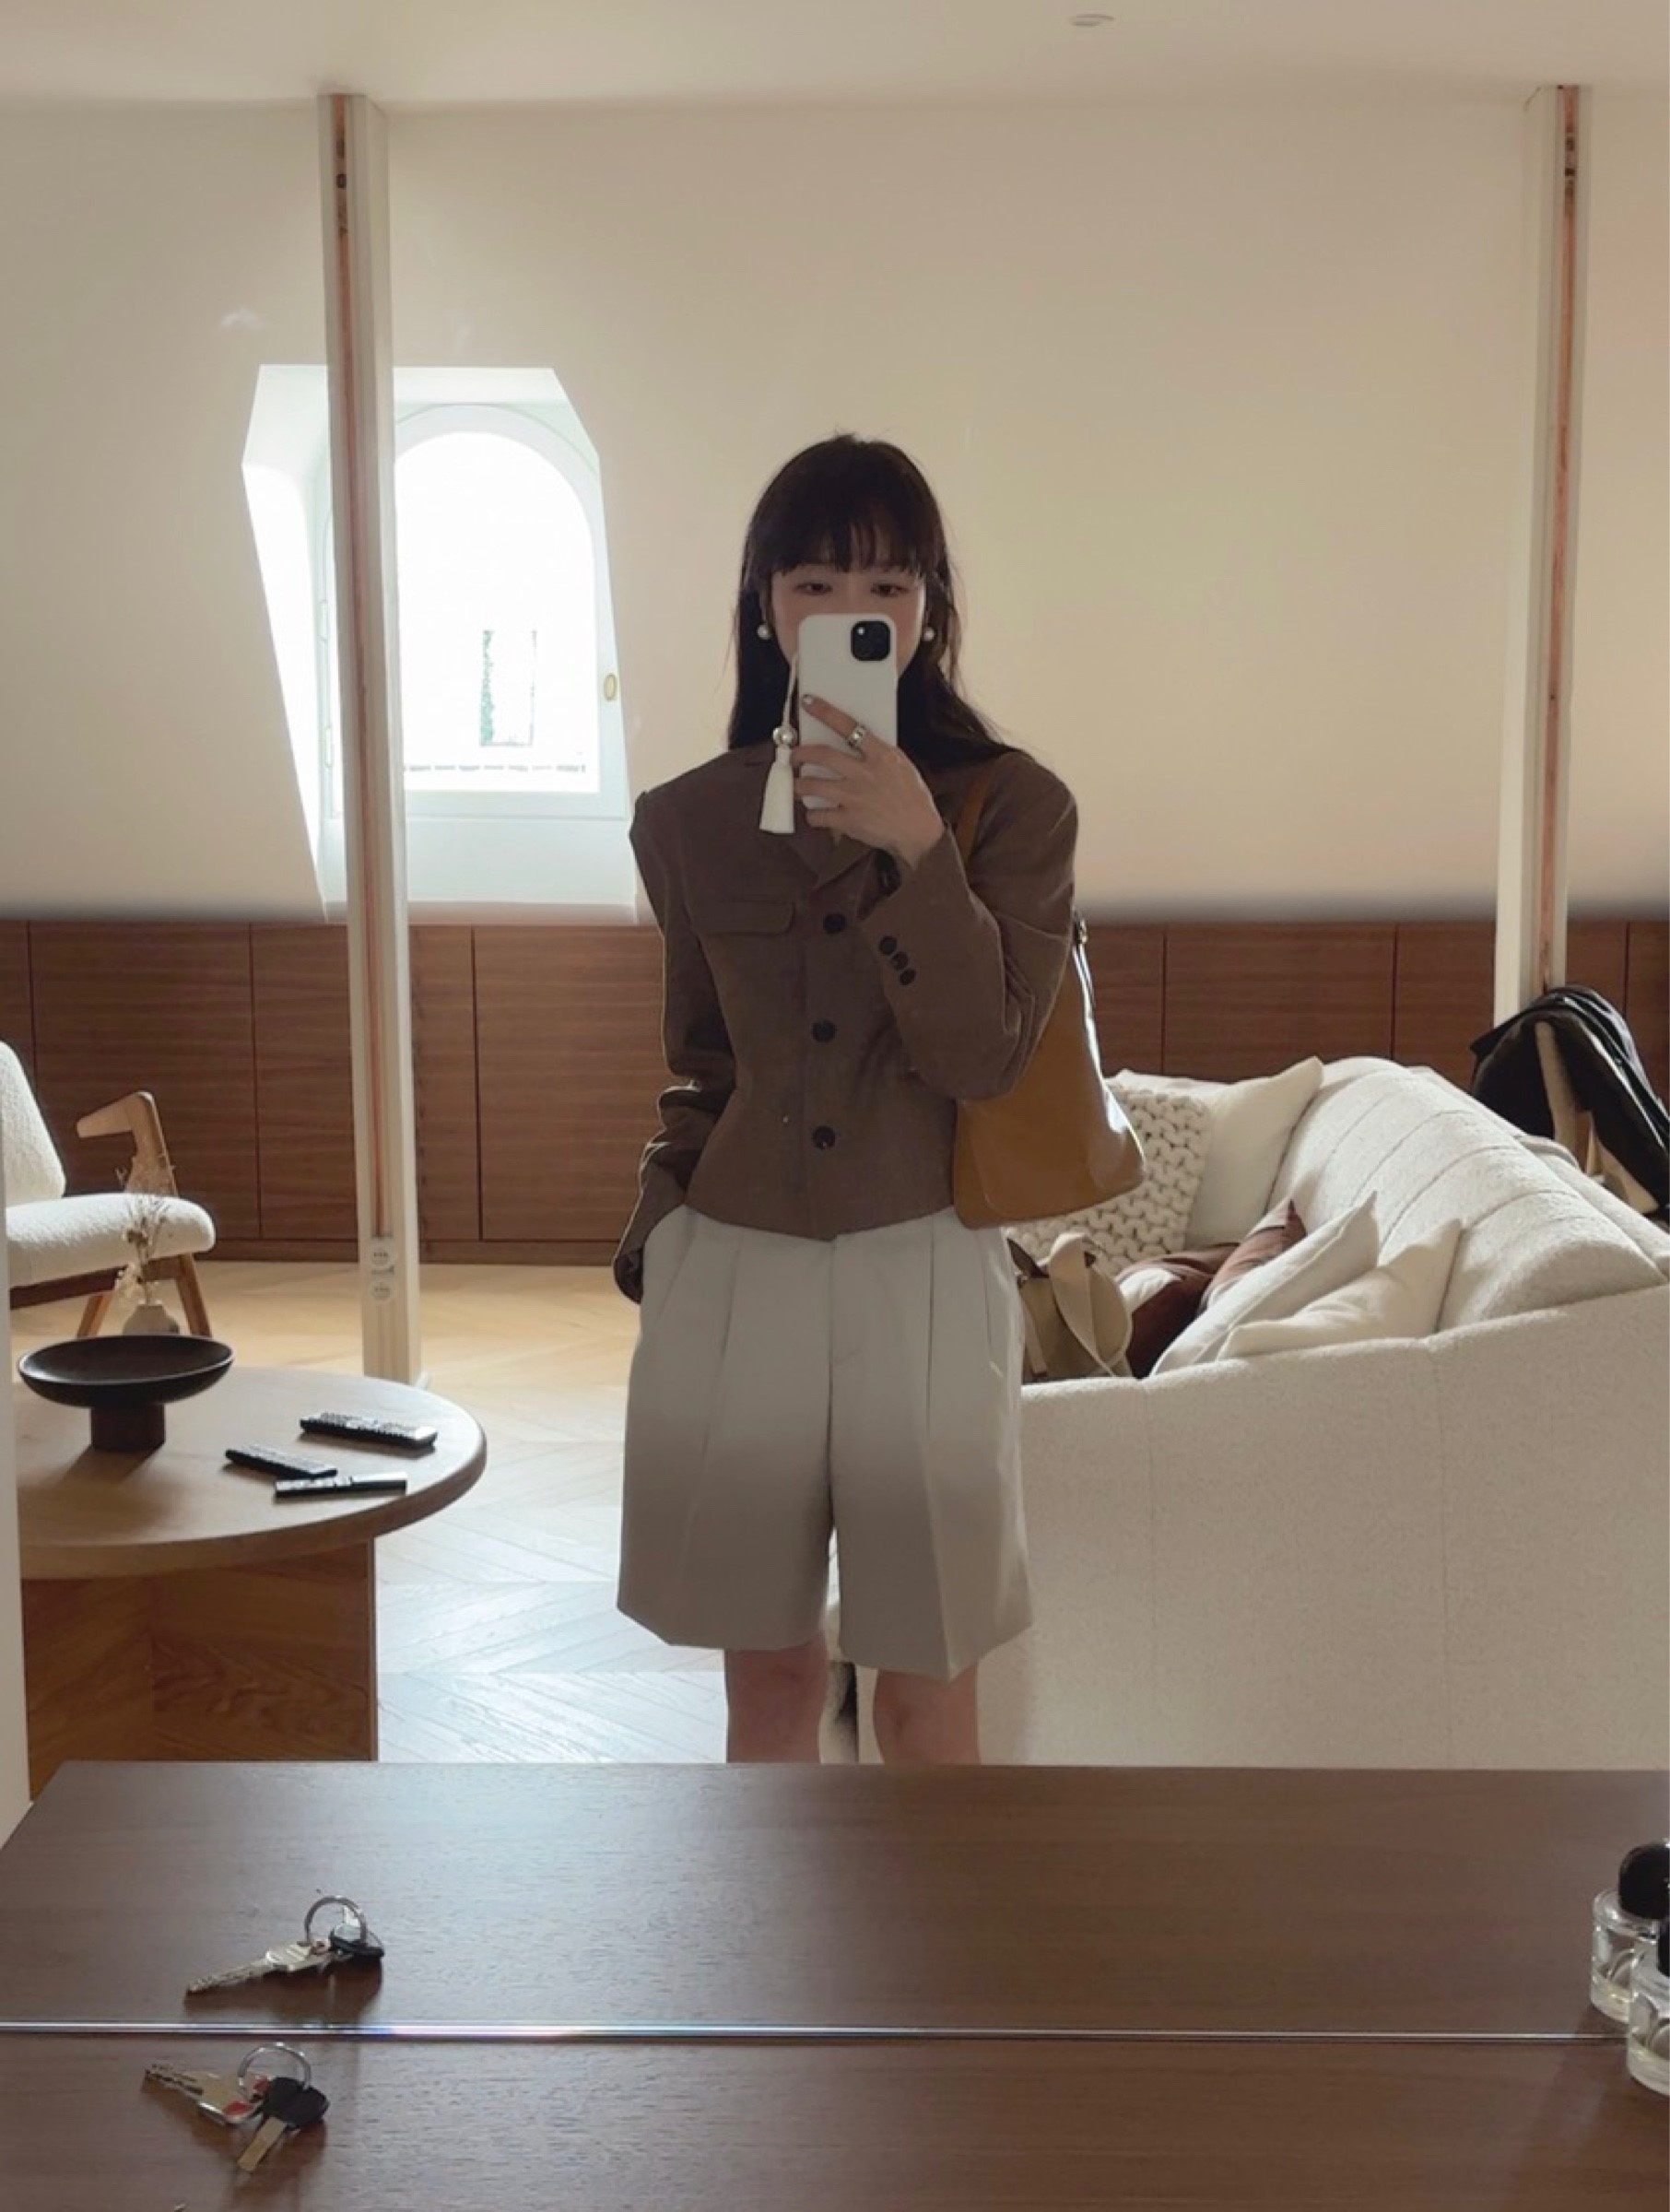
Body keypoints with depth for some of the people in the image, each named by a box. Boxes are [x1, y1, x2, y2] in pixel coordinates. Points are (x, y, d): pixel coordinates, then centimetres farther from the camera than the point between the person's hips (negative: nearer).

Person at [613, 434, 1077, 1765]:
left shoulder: (1013, 805, -5)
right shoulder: (689, 821, 4)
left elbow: (982, 1057, -14)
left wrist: (917, 853, -24)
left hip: (925, 1273, -2)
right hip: (733, 1273, 2)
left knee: (928, 1685, 9)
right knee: (768, 1670, 14)